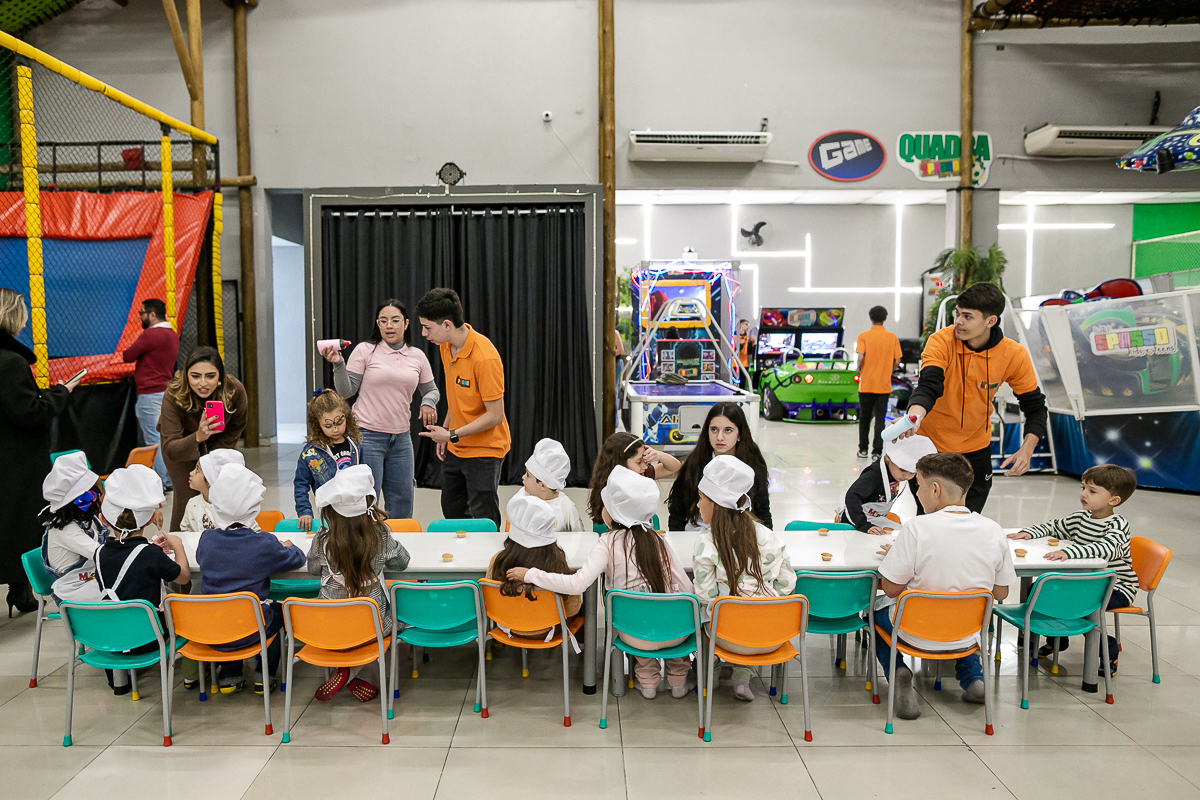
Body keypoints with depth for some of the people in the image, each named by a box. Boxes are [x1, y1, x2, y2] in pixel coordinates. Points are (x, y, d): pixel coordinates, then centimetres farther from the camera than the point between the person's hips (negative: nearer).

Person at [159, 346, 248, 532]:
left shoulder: (235, 390, -31)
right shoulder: (173, 396, -36)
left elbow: (236, 427, -9)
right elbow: (170, 450, -40)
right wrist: (198, 437, -59)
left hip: (220, 442, 2)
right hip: (183, 439, -2)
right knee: (187, 496, -7)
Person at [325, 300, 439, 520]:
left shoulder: (417, 356, 8)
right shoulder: (365, 350, -4)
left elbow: (431, 390, 17)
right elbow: (346, 391, -4)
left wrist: (428, 402, -4)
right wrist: (338, 364, -18)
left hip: (401, 438, 4)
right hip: (368, 436, -4)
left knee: (402, 502, 10)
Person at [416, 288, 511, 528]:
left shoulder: (485, 358, -26)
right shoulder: (446, 345, 0)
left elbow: (495, 416, -22)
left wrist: (453, 435, -18)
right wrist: (445, 431, 10)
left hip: (484, 451, -8)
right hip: (455, 449, 8)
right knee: (452, 516, 17)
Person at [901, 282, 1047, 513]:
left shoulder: (1014, 355, -15)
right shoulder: (941, 341, -21)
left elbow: (1035, 408, -7)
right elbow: (928, 387, -35)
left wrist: (1026, 451, -23)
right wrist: (914, 416, -57)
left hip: (975, 448, 2)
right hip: (929, 442, -2)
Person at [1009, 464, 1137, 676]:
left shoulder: (1117, 525, -20)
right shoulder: (1081, 518, 3)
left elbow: (1107, 548, -40)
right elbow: (1054, 527, 16)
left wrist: (1068, 552, -52)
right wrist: (1030, 533, -4)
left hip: (1116, 588, -8)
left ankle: (1109, 649, -4)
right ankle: (1057, 639, 24)